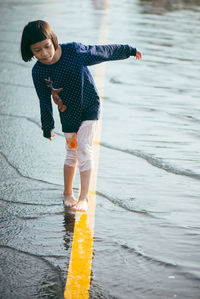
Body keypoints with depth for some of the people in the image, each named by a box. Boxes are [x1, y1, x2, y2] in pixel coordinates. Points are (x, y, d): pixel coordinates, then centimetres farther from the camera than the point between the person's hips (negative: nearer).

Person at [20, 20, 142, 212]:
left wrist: (128, 51, 6)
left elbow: (104, 52, -6)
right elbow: (44, 101, -1)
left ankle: (84, 197, -8)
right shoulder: (38, 72, -14)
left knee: (84, 149, -11)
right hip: (68, 114, 2)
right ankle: (68, 194, 28)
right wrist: (47, 128, 5)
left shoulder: (75, 51, -20)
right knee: (72, 152, 8)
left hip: (89, 107, -2)